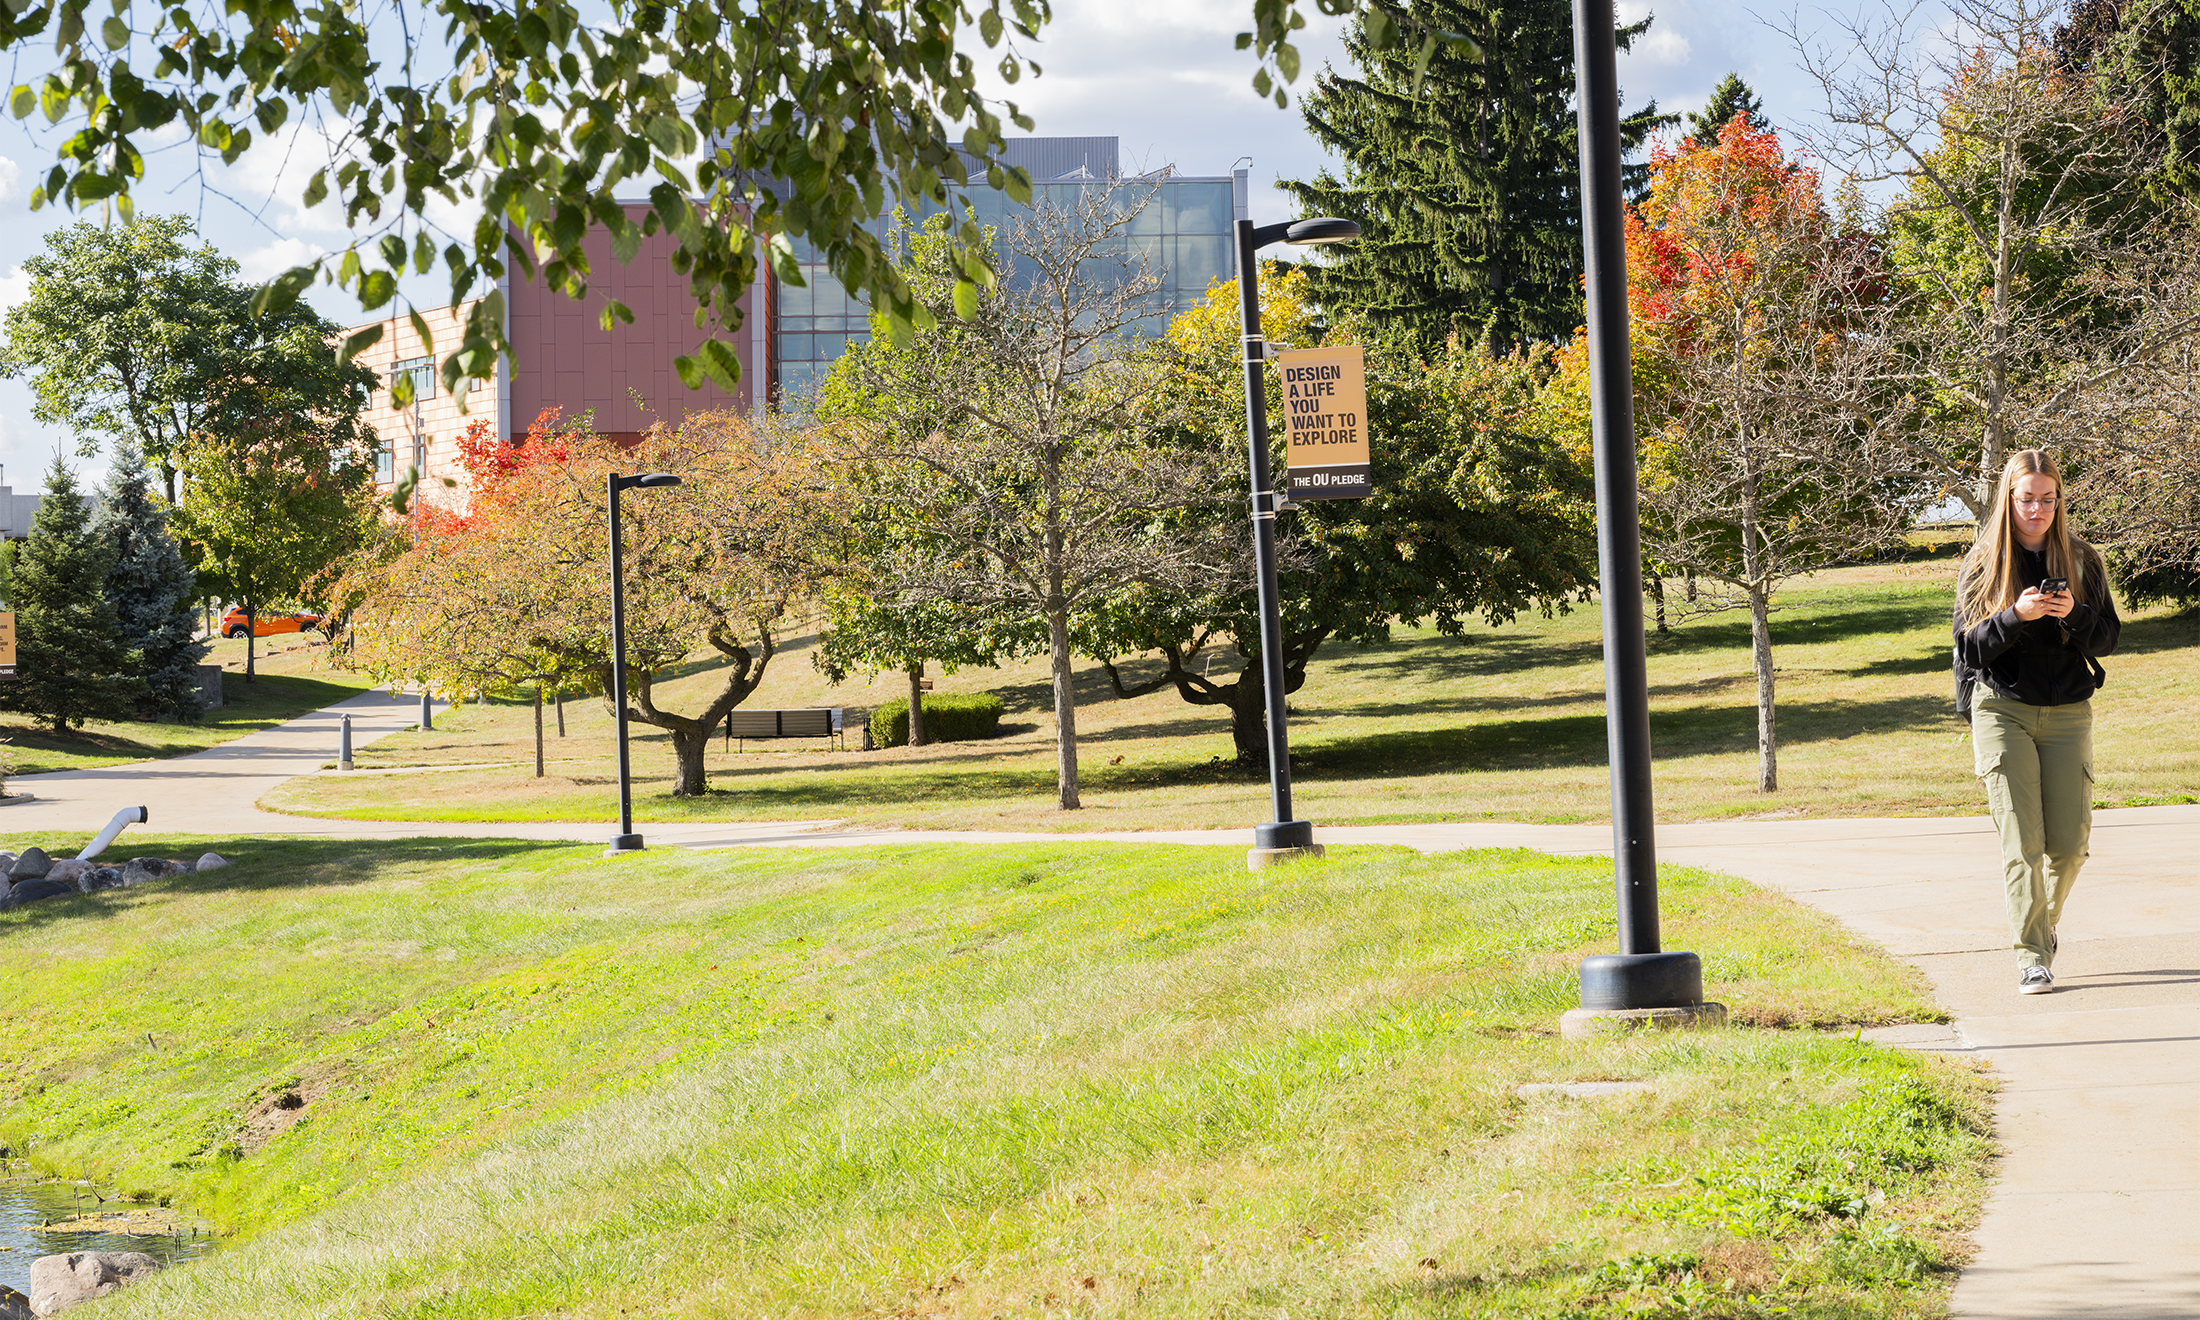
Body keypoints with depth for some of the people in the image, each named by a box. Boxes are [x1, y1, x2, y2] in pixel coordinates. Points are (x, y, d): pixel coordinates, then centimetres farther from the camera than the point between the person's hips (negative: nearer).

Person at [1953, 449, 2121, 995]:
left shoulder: (2082, 560, 6)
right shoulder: (1981, 564, 1)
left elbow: (2108, 638, 5)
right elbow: (1968, 644, -3)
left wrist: (2075, 614, -16)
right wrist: (2016, 615, -20)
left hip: (2068, 713, 2)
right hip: (2002, 710, -2)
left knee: (2070, 842, -1)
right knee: (2022, 841, -9)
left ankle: (2044, 923, 27)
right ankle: (2032, 956, -6)